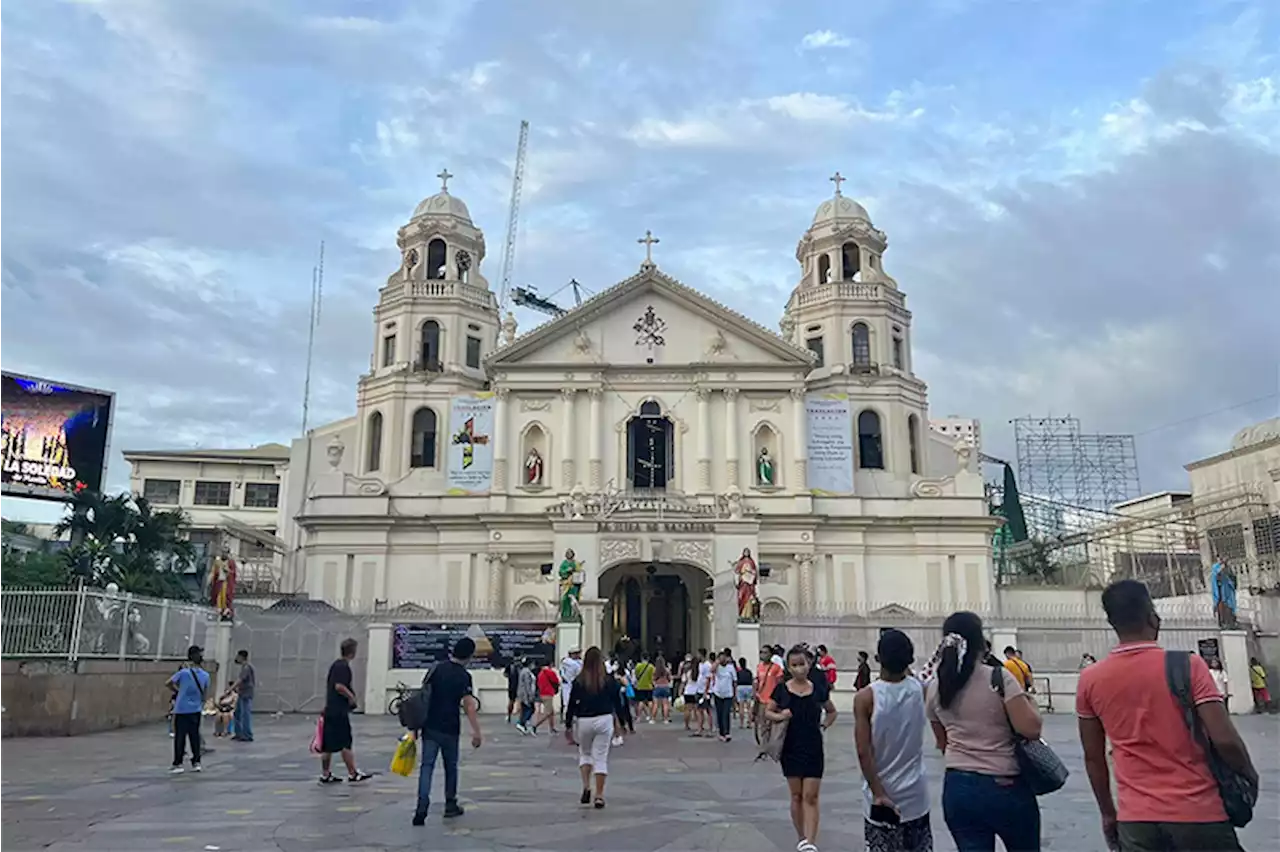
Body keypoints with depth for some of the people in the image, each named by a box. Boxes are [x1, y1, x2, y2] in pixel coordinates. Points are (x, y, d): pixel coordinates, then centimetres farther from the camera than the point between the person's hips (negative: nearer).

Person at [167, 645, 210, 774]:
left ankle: (178, 764, 5)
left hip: (182, 710, -3)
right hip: (196, 710, 3)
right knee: (195, 736, 11)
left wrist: (176, 691, 20)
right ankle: (196, 762, 13)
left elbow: (169, 684, 1)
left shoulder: (183, 673, -11)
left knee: (180, 737, 3)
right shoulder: (205, 675, -1)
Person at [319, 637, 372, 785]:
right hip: (339, 712, -9)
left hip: (330, 710, 9)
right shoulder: (344, 667, -15)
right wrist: (351, 696, -11)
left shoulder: (335, 664, 14)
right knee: (345, 744, -2)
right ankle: (353, 774, 5)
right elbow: (339, 686, -25)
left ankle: (325, 775, 15)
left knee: (328, 745, 11)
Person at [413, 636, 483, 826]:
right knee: (451, 767, 15)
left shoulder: (437, 669, 5)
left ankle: (421, 809, -13)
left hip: (430, 727, 4)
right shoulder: (463, 676, -11)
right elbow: (469, 706, -15)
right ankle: (450, 806, 25)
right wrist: (477, 732, -12)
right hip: (449, 730, -3)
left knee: (427, 766, 0)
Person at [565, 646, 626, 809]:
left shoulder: (578, 682, -5)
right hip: (604, 721, 0)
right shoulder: (609, 681, -2)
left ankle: (586, 786, 4)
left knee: (584, 753, 21)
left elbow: (572, 705, -2)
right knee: (601, 757, 6)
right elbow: (617, 703, 4)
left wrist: (568, 726, 7)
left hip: (583, 722, 0)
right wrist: (620, 721, 17)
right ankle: (599, 796, 4)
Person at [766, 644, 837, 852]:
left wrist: (823, 726, 0)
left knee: (811, 797, -5)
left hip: (813, 748, 0)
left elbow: (832, 712, 16)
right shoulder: (781, 689, -3)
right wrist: (779, 716, -13)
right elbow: (767, 712, 7)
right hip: (790, 748, 0)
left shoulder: (818, 689, -1)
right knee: (796, 796, 9)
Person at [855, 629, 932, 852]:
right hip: (915, 795, 3)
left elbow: (864, 752, -19)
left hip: (881, 796, -3)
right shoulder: (920, 689, -7)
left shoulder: (865, 698, -16)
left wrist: (878, 794, -18)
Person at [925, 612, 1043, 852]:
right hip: (1005, 787, -3)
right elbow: (1030, 729, -16)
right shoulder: (1000, 677, -12)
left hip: (957, 788, 3)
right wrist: (1028, 699, 1)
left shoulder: (934, 689, 3)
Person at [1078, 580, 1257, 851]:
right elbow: (1224, 740, -14)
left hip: (1136, 820, 2)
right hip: (1198, 814, -2)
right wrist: (1249, 775, 7)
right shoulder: (1188, 665, -10)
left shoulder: (1090, 681, -2)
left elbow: (1093, 757, 5)